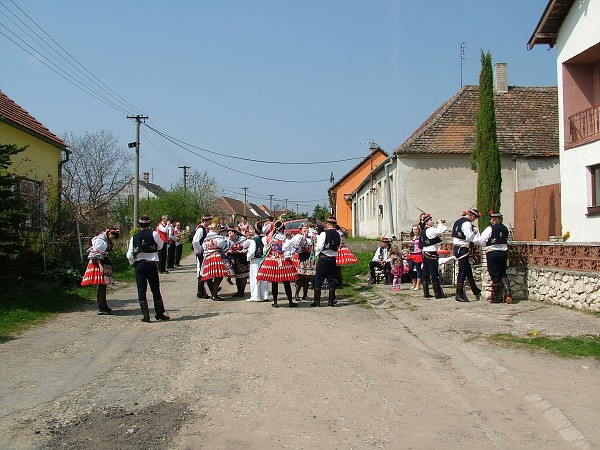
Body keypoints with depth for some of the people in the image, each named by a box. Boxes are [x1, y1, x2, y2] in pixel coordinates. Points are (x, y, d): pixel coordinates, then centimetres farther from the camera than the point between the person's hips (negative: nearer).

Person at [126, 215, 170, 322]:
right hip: (151, 264, -1)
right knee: (155, 290, 8)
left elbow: (130, 255, 0)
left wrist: (133, 263, 18)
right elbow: (160, 246, 10)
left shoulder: (134, 237, 1)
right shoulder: (153, 234, -6)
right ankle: (159, 313, 17)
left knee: (141, 290, 6)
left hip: (139, 265, 1)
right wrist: (162, 241, 30)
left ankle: (145, 315, 4)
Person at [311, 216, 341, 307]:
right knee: (331, 280, 10)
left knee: (318, 280, 3)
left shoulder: (324, 234, -11)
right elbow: (338, 247, 7)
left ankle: (317, 301, 4)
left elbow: (319, 247, -13)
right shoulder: (338, 235, 2)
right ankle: (331, 301, 11)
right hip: (333, 259, 4)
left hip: (323, 258, -4)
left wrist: (317, 252, 7)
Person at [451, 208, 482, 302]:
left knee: (468, 271, 18)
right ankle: (459, 295, -1)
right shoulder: (467, 223, -15)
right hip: (463, 249, -10)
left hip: (456, 247, 10)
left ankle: (476, 291, 29)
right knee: (462, 272, -5)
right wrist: (474, 232, -2)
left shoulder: (457, 222, 14)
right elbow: (469, 238, -20)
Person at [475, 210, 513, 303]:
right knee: (503, 274, 15)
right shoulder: (505, 229, 5)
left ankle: (497, 297, 7)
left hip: (492, 253, -5)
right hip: (503, 252, 5)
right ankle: (508, 291, -4)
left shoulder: (490, 229, -11)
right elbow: (506, 241, 11)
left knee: (495, 275, 2)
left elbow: (481, 240, -7)